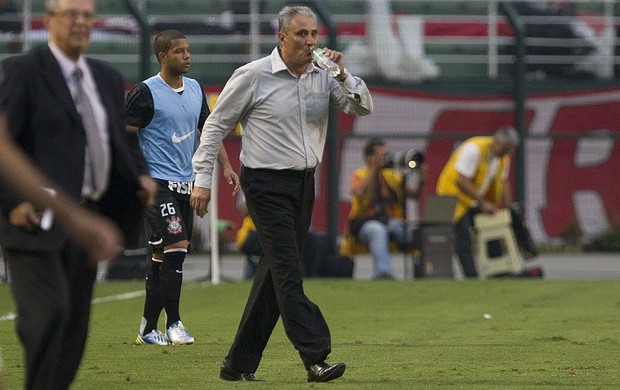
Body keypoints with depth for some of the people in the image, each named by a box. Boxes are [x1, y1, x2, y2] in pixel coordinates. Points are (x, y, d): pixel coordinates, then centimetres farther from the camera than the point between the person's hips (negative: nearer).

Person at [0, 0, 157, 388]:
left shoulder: (108, 78, 16)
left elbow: (124, 140, 25)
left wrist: (142, 176, 5)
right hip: (37, 218, -7)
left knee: (75, 324, 8)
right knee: (48, 311, -18)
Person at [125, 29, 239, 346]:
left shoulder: (195, 89, 12)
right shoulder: (145, 92, -9)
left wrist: (225, 166, 12)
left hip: (186, 184, 7)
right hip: (157, 182, -7)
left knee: (164, 255, 9)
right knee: (176, 246, -17)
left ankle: (148, 328, 14)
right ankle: (173, 324, -9)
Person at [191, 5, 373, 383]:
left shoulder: (323, 76, 5)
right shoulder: (254, 76, -8)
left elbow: (364, 107, 3)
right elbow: (217, 124, -2)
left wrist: (344, 74, -13)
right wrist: (203, 179, -4)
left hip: (304, 183, 7)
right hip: (266, 185, -6)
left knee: (276, 274, 9)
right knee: (288, 271, -14)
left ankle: (239, 364, 16)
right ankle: (316, 358, -22)